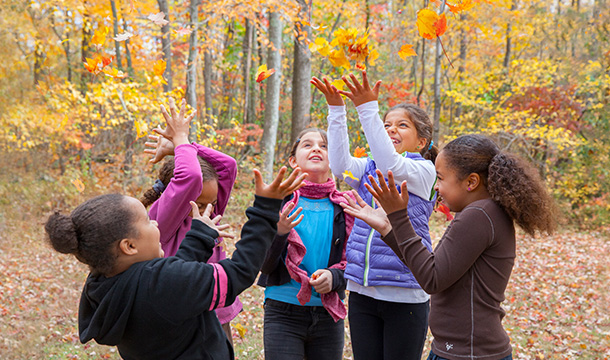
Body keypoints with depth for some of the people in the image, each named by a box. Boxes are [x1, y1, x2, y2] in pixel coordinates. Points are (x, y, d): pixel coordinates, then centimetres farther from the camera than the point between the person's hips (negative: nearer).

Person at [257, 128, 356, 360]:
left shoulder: (344, 207, 4)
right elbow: (263, 265, -5)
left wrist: (333, 276, -14)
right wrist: (278, 233, -23)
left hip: (329, 316, 3)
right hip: (283, 314, -2)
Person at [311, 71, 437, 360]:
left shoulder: (424, 171, -5)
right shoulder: (368, 168, 11)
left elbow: (391, 166, -25)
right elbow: (340, 165, -9)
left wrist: (368, 109, -30)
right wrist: (336, 109, -15)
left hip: (405, 296, -5)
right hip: (363, 292, 5)